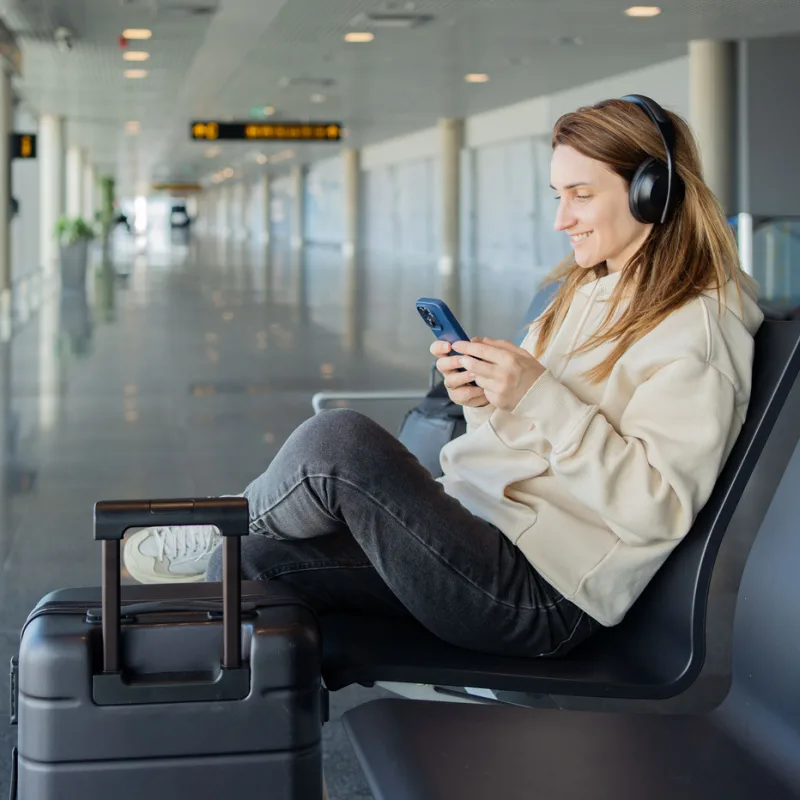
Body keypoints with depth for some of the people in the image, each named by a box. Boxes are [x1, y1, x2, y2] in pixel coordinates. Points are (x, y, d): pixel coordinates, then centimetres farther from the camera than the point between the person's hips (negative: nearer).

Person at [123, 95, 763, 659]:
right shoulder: (588, 293, 18)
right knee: (257, 558, -4)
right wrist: (486, 397, -2)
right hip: (488, 542, 9)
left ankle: (214, 536, 8)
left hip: (544, 600, -9)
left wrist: (539, 396, -22)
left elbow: (657, 510, -19)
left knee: (339, 441, -21)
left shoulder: (698, 327, -11)